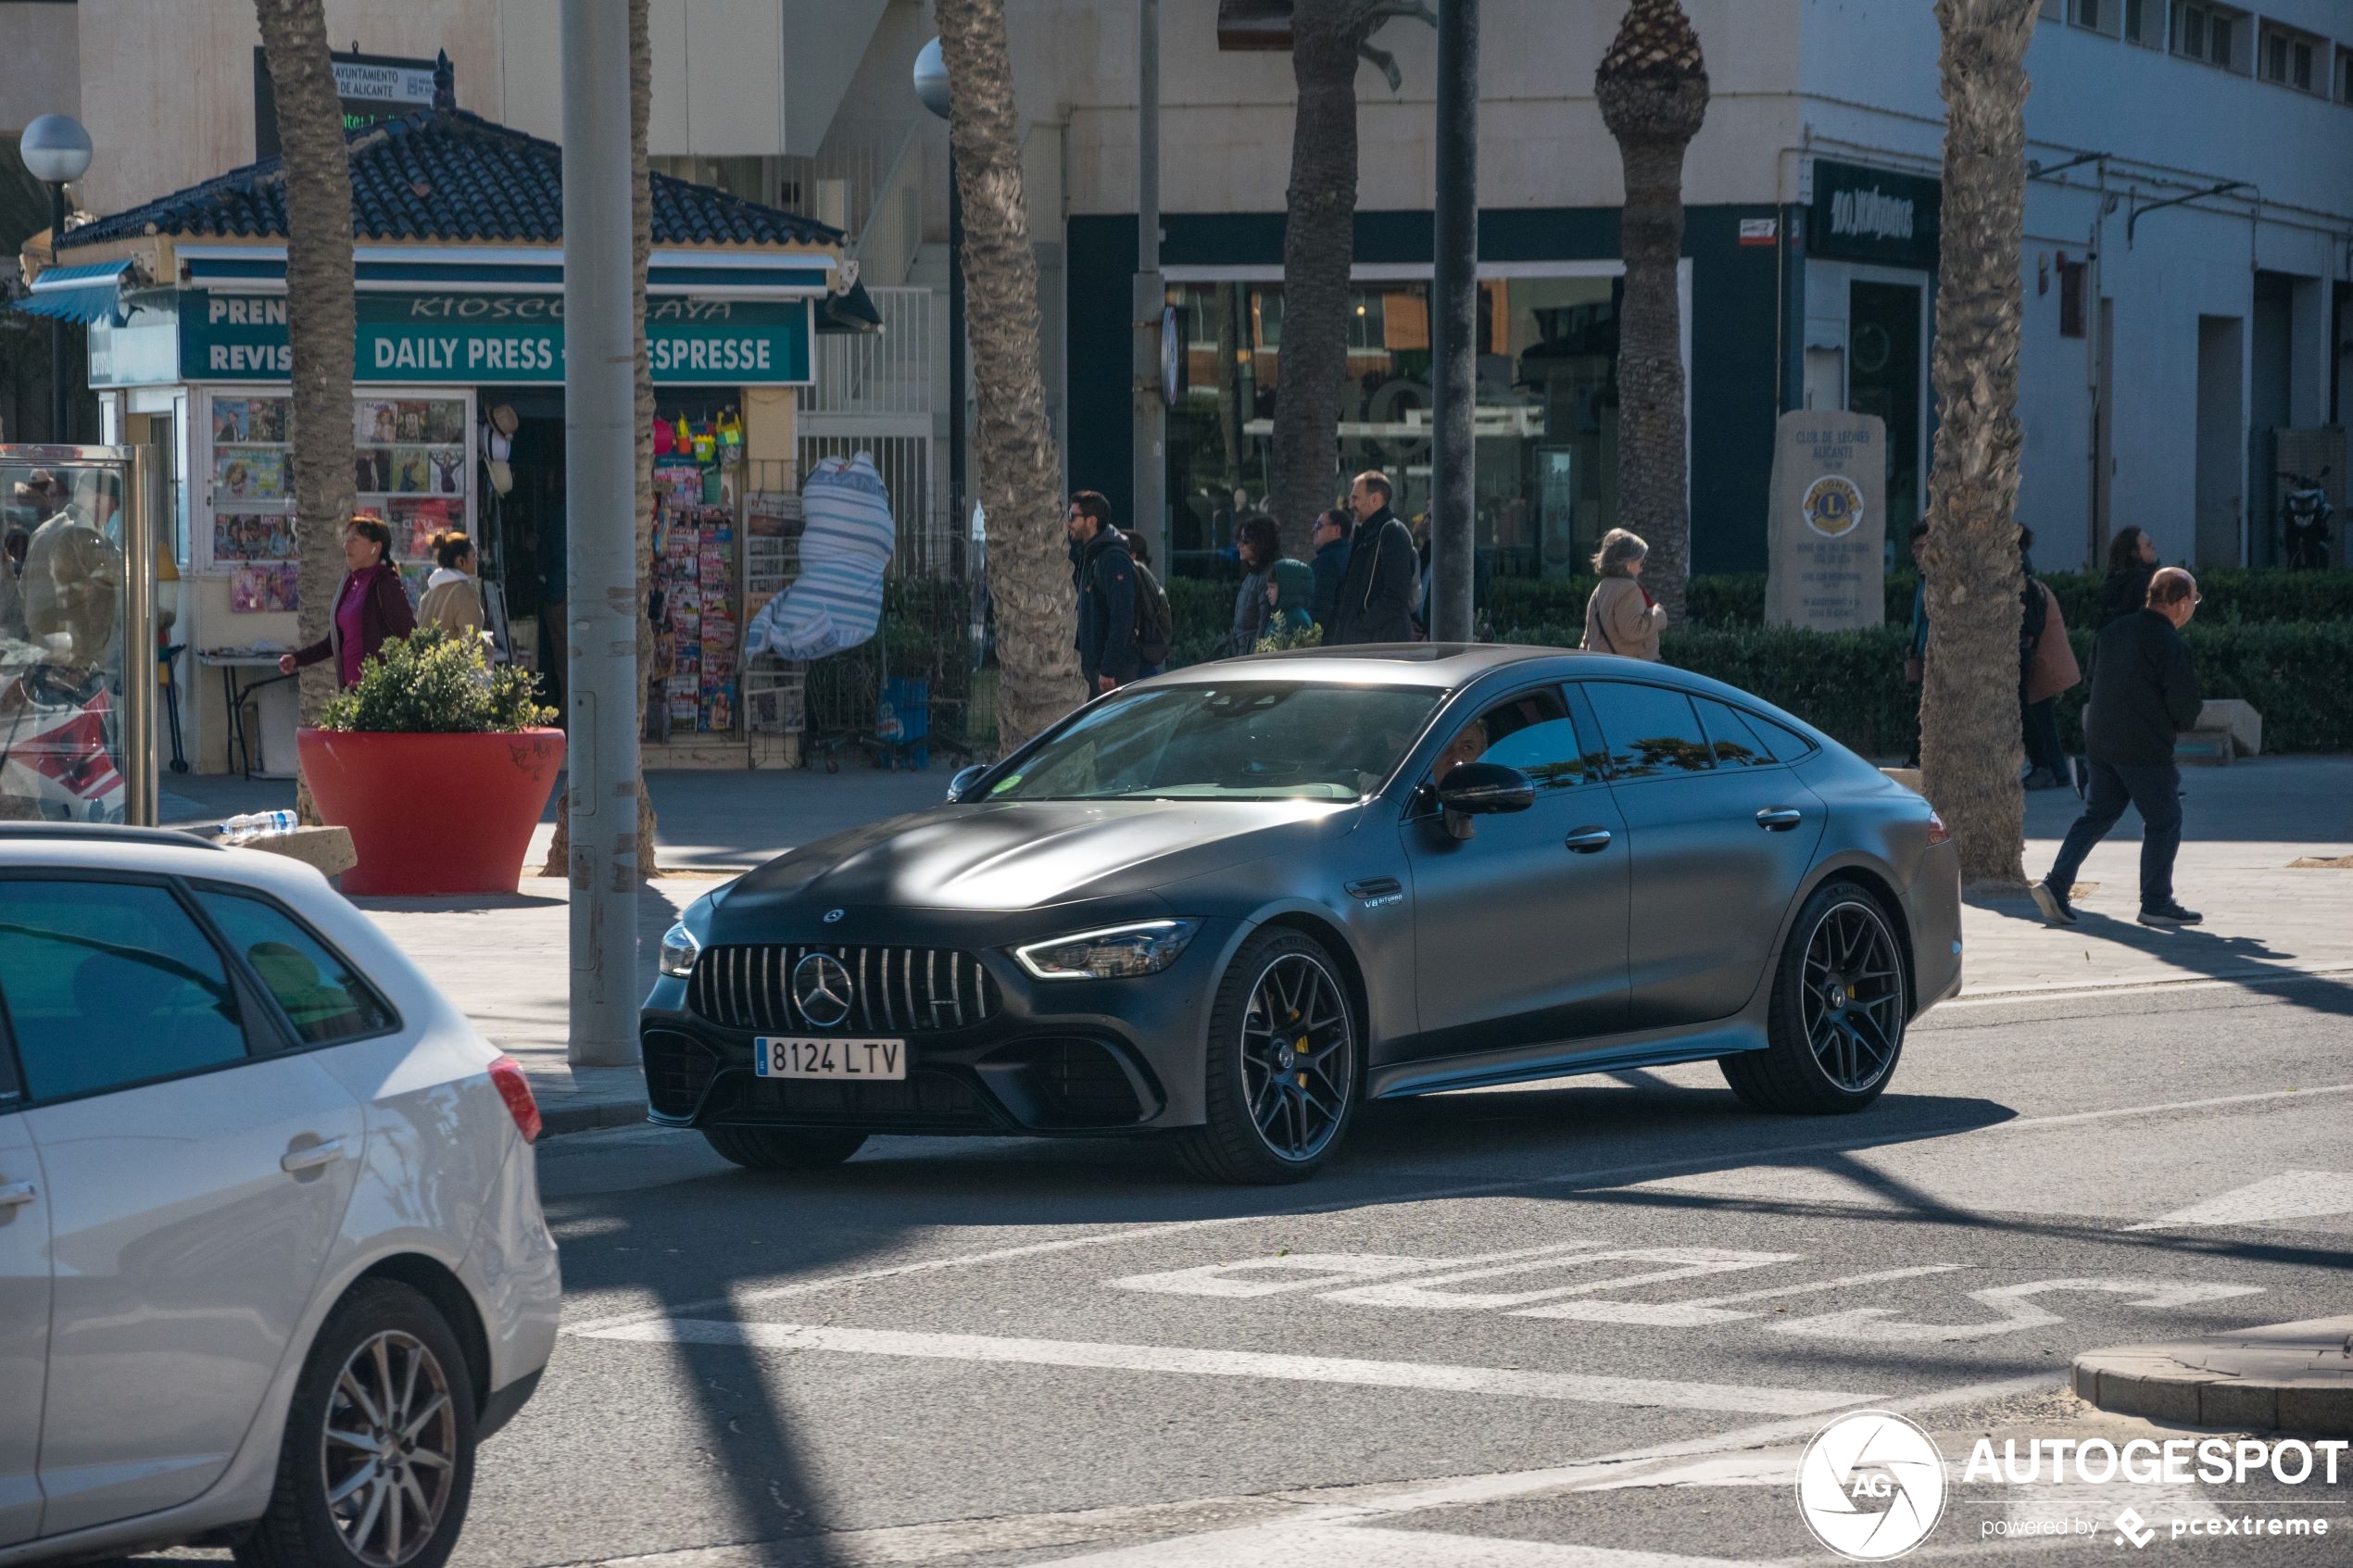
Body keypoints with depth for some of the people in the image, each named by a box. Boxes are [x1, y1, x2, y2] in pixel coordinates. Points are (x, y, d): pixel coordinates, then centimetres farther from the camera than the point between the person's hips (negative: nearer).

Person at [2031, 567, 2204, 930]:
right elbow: (2186, 709, -14)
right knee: (2163, 821, 6)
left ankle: (2056, 884, 2)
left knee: (2096, 816, 14)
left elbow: (2093, 680, 18)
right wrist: (2177, 723, 9)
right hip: (2146, 750, -7)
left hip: (2099, 743, 7)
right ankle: (2156, 903, 8)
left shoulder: (2113, 631, 9)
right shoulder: (2172, 646, -14)